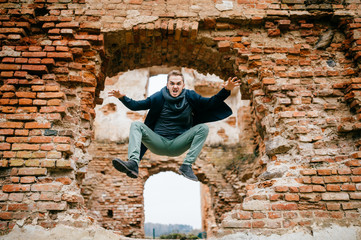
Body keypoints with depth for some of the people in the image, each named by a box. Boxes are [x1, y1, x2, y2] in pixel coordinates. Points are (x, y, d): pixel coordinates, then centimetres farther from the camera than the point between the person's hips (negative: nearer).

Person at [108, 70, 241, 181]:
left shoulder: (190, 96, 2)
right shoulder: (159, 97, 0)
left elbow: (210, 103, 2)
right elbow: (136, 105, -1)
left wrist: (226, 90, -11)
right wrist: (122, 97, -18)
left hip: (178, 145, 0)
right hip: (158, 143, 0)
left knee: (203, 128, -19)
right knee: (136, 125, -20)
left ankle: (187, 166, -26)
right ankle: (133, 163, -39)